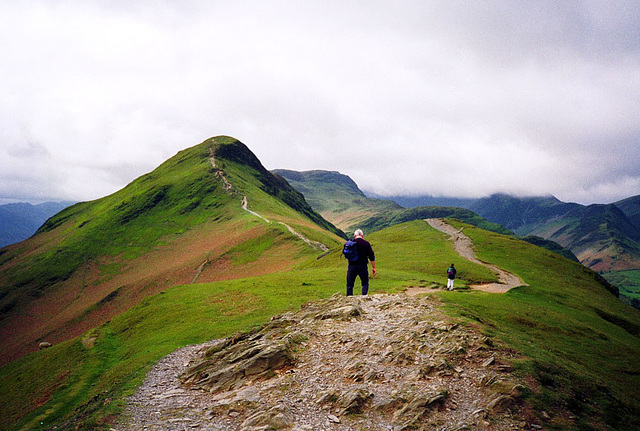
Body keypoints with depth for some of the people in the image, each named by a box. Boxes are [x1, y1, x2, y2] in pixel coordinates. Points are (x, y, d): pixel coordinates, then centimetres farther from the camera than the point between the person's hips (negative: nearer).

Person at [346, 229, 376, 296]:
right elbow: (372, 257, -2)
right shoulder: (366, 243, -2)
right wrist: (373, 267, 4)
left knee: (349, 284, 10)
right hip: (363, 266, -1)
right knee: (365, 283, 10)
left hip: (352, 266, 1)